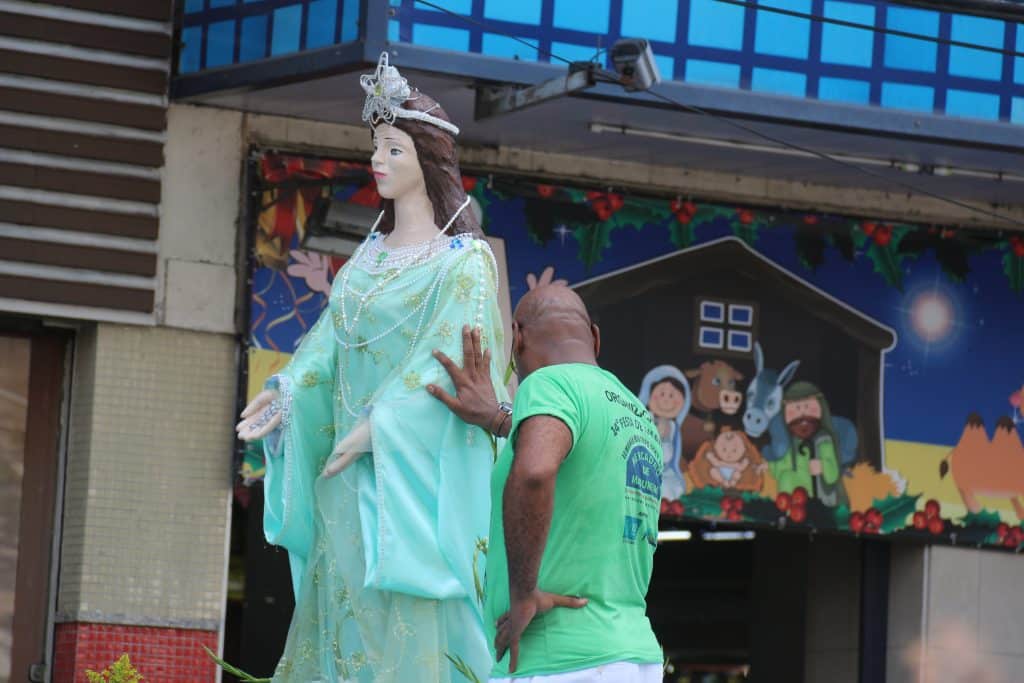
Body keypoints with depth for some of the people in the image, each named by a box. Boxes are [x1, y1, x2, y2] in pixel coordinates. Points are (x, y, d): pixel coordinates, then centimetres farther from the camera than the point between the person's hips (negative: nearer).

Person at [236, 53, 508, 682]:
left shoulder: (466, 260, -4)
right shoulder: (370, 255, 17)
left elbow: (450, 359, -15)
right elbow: (331, 340, 8)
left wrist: (376, 428, -21)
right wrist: (287, 392, -11)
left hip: (415, 472, -7)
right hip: (352, 479, 7)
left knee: (408, 632, -10)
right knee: (340, 623, 4)